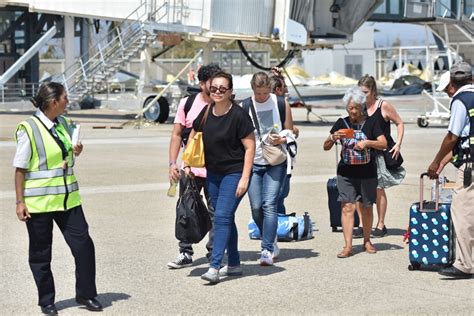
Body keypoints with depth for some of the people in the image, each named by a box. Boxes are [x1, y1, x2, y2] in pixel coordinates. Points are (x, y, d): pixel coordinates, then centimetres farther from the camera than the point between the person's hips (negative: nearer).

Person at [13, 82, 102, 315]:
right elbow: (20, 168, -9)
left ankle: (85, 294, 16)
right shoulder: (29, 129, -12)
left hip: (67, 198, 6)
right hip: (38, 201, -5)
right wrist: (20, 202, -11)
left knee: (83, 244, 1)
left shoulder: (64, 124, 7)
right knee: (40, 253, 6)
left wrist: (76, 152, 0)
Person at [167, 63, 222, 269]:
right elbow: (177, 135, 4)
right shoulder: (188, 103, 2)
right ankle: (185, 253, 17)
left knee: (216, 213, 4)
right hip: (190, 168, 1)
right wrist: (172, 163, -4)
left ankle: (214, 253, 15)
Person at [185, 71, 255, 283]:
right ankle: (234, 264, 24)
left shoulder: (238, 115, -15)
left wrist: (244, 178, -18)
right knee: (226, 219, 14)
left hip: (235, 173, -7)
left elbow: (250, 147, -14)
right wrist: (187, 163, 8)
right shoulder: (206, 113, 3)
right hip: (213, 173, 7)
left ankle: (214, 267, -17)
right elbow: (193, 136, 18)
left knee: (222, 217, -15)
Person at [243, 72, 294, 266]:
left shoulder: (281, 104, 2)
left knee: (269, 204, -12)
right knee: (256, 207, 1)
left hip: (276, 162, -1)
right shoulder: (244, 107, 2)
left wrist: (281, 139, -12)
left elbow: (289, 131, 9)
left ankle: (267, 250, -12)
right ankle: (271, 241, 24)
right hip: (253, 162, 2)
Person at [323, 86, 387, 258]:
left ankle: (367, 241, 26)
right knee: (348, 207, -9)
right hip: (346, 172, 0)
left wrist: (367, 142, -22)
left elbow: (383, 144, -6)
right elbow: (326, 147, 7)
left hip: (367, 173, 0)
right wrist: (334, 137, -14)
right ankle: (348, 246, -10)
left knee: (366, 208, 9)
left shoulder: (371, 123, 2)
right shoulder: (341, 123, 5)